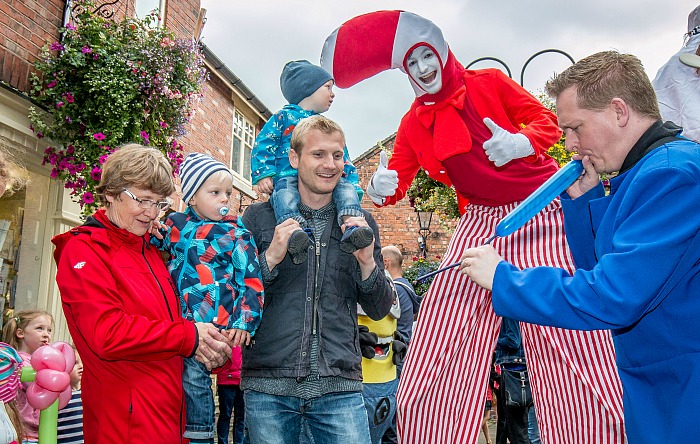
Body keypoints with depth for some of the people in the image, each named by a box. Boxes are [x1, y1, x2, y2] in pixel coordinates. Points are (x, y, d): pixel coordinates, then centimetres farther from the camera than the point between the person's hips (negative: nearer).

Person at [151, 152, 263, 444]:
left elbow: (251, 279, -2)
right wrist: (154, 235, 1)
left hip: (212, 326, -4)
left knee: (192, 376, -7)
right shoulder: (175, 223, 10)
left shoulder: (236, 233, 1)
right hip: (176, 319, 4)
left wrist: (244, 321, -11)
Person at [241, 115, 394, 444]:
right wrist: (270, 258, -13)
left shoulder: (360, 223, 8)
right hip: (268, 385, -1)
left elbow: (378, 310, 8)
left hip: (339, 387, 1)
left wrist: (367, 262, -11)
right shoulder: (259, 217, 3)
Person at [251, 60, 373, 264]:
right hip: (288, 176, -4)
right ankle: (294, 231, -58)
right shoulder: (283, 117, 18)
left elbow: (344, 161, 29)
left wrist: (355, 187, 12)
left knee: (346, 188, -24)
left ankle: (352, 226, -45)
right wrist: (263, 175, -7)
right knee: (285, 192, -36)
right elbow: (262, 145, 9)